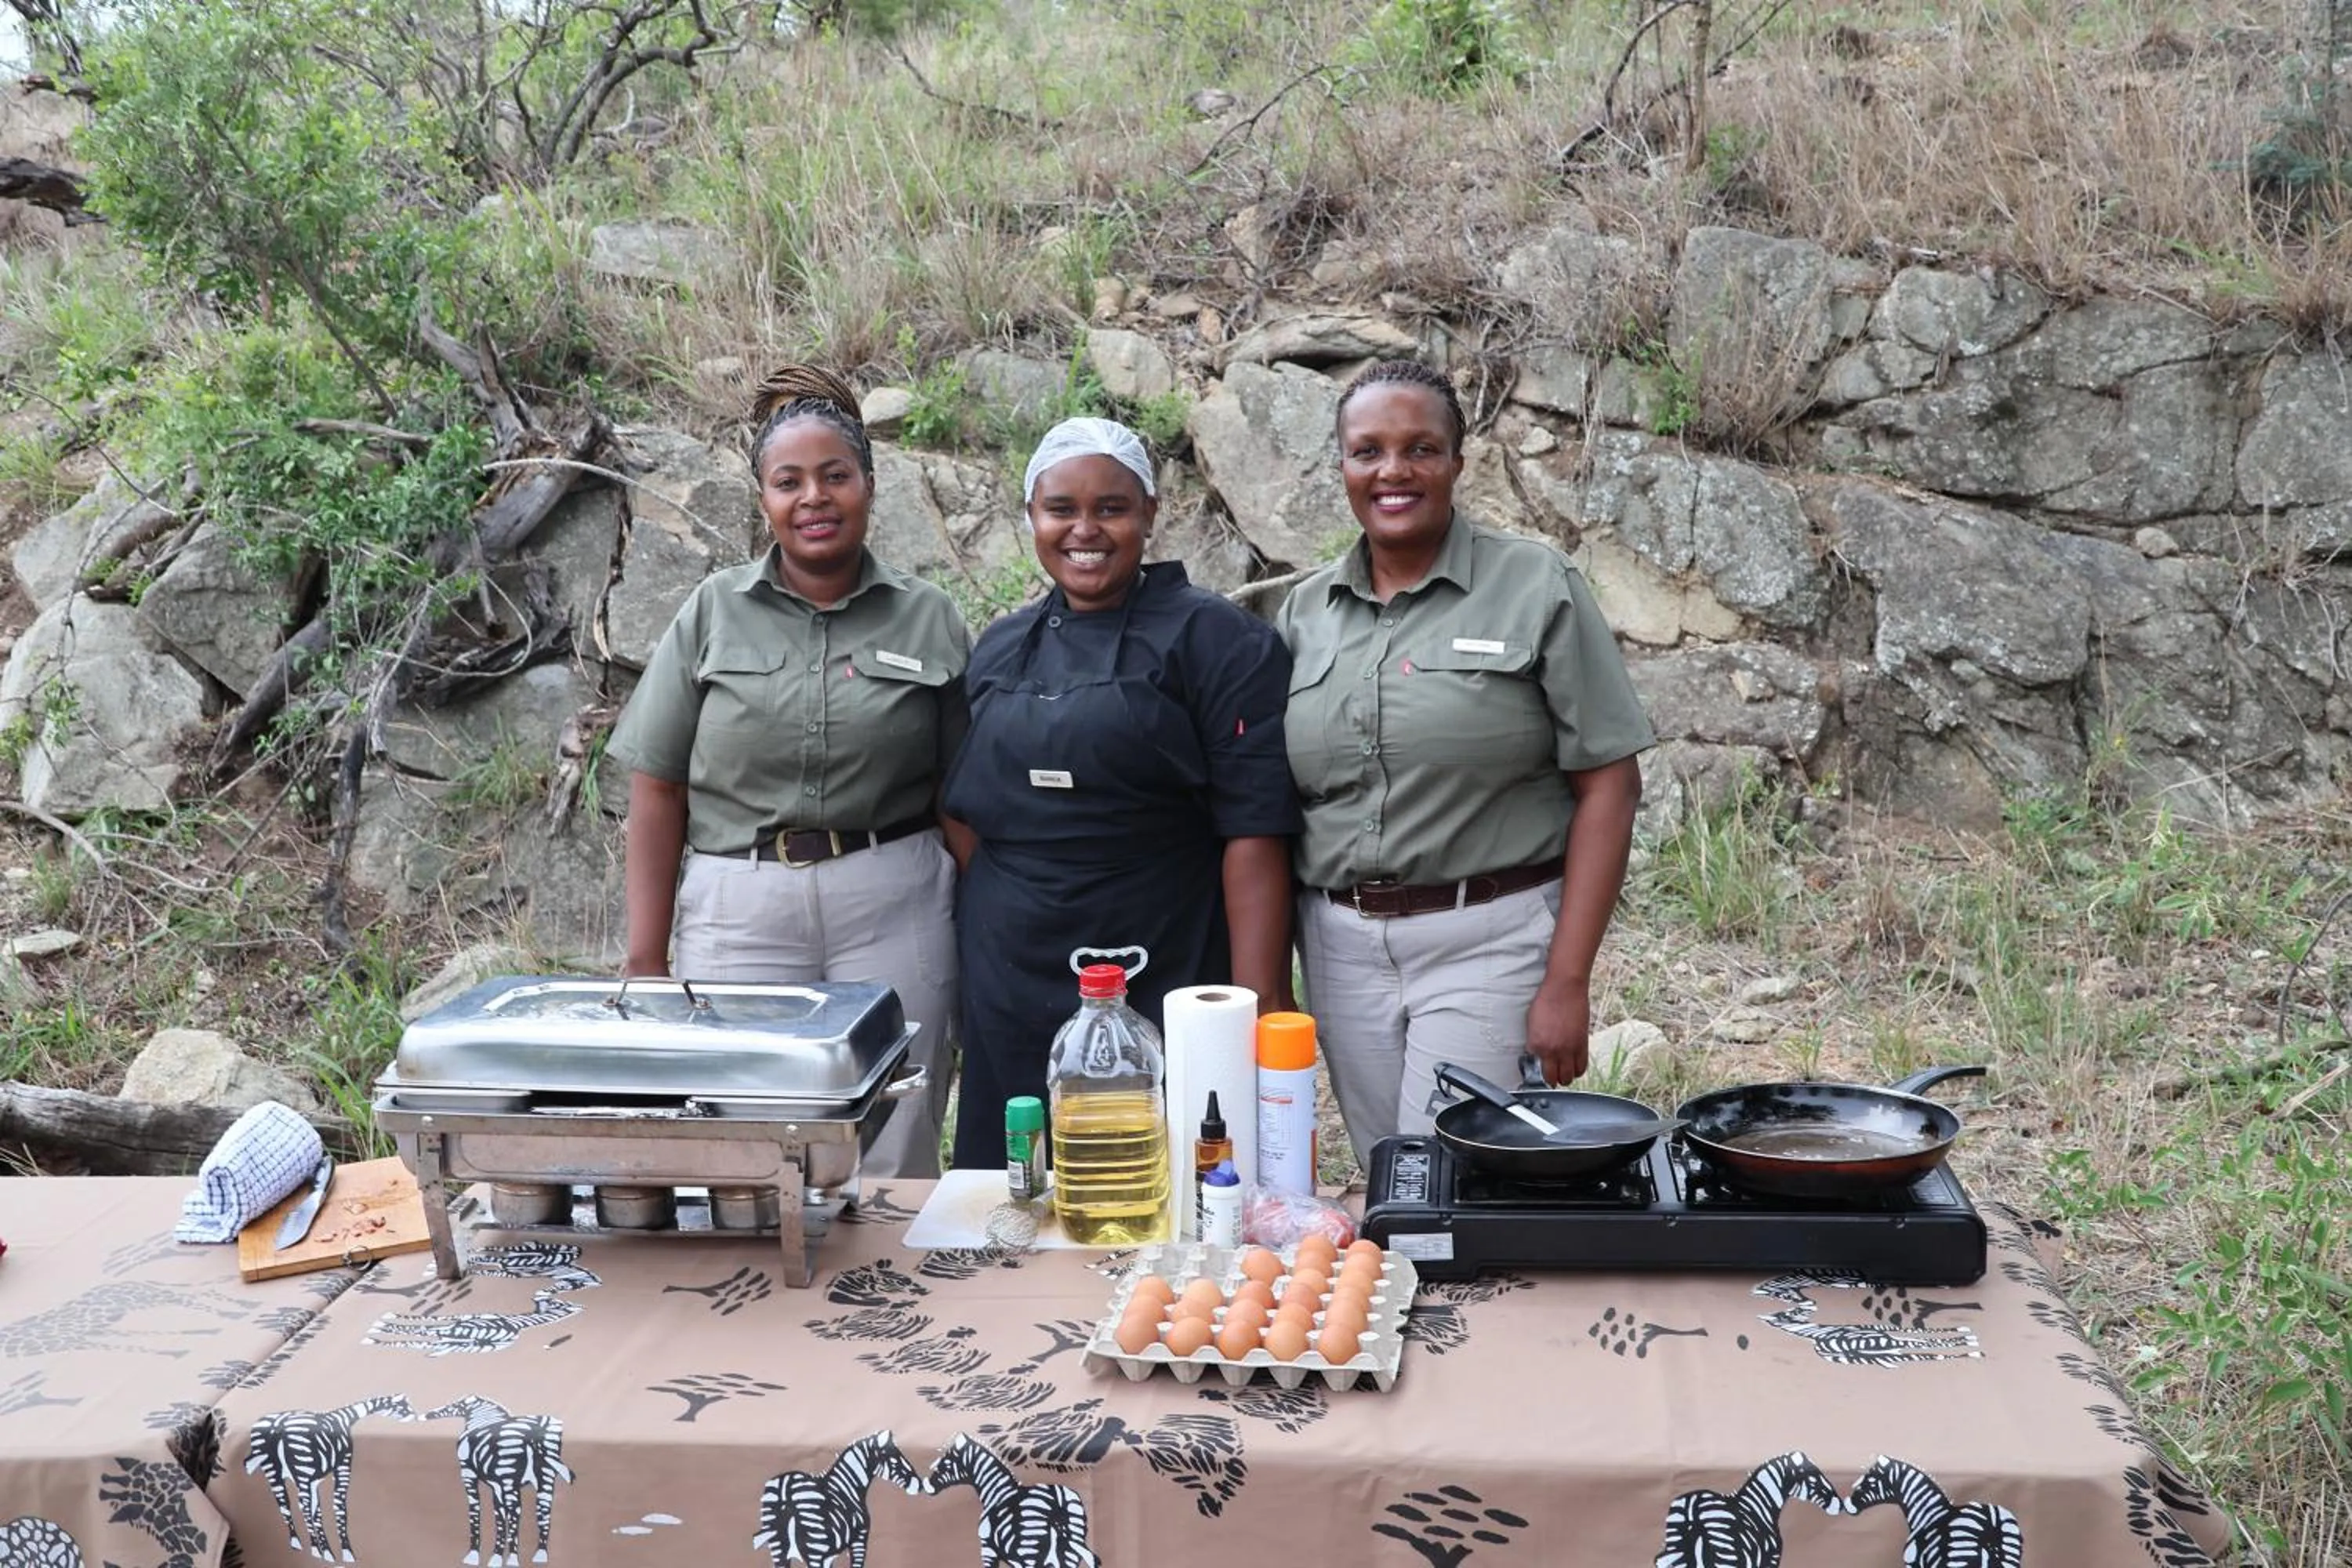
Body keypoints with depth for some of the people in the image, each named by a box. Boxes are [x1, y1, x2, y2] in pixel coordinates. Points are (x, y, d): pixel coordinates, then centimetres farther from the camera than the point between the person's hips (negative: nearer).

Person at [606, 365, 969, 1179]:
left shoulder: (929, 619, 6)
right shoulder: (714, 611, 6)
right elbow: (657, 790, 5)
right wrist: (646, 958, 1)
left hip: (895, 907, 0)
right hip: (739, 912, 0)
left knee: (894, 1160, 4)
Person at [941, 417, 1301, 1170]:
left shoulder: (1215, 640, -4)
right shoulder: (999, 649, 13)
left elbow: (1254, 831, -11)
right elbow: (962, 812, 19)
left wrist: (1257, 1004, -17)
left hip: (1160, 986, -5)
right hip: (1008, 990, 5)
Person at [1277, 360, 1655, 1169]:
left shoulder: (1535, 587, -4)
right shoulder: (1305, 610, 8)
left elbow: (1608, 786, -7)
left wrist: (1567, 982, -12)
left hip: (1489, 942, -4)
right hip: (1341, 947, 4)